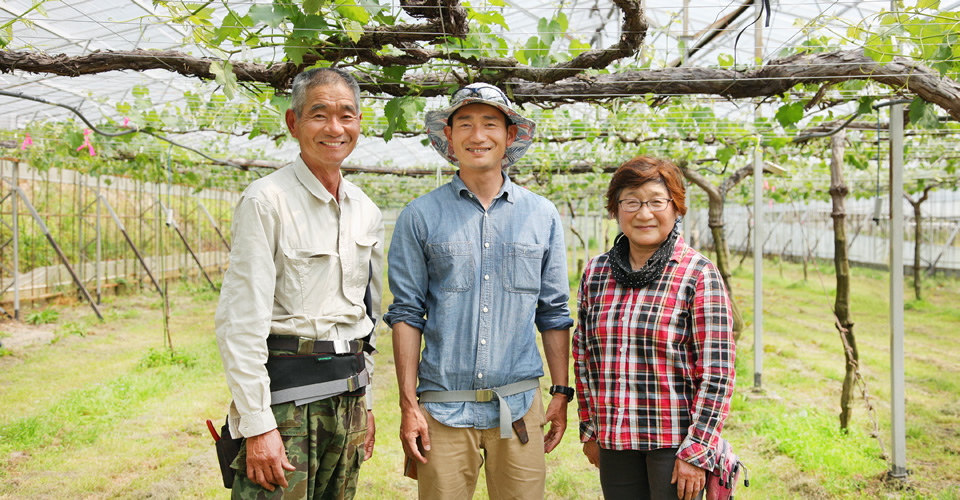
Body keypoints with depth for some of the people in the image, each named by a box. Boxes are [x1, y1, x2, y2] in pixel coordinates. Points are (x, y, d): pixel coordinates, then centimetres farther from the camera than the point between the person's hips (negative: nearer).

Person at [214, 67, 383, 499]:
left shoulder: (366, 212, 10)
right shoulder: (266, 201, -10)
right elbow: (240, 321, -14)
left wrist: (364, 399, 17)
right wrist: (256, 423, -18)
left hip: (347, 392, 6)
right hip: (285, 392, -6)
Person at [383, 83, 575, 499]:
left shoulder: (543, 215, 7)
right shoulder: (420, 216, 2)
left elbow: (554, 313, 10)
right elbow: (406, 314, 0)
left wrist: (561, 392, 7)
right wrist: (408, 405, -4)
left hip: (520, 406, 2)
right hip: (444, 409, -1)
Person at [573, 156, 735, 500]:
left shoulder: (700, 275, -8)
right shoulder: (595, 272, 5)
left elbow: (717, 372, -9)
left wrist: (696, 452, -12)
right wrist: (588, 429, 12)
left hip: (675, 442, -4)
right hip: (614, 440, 4)